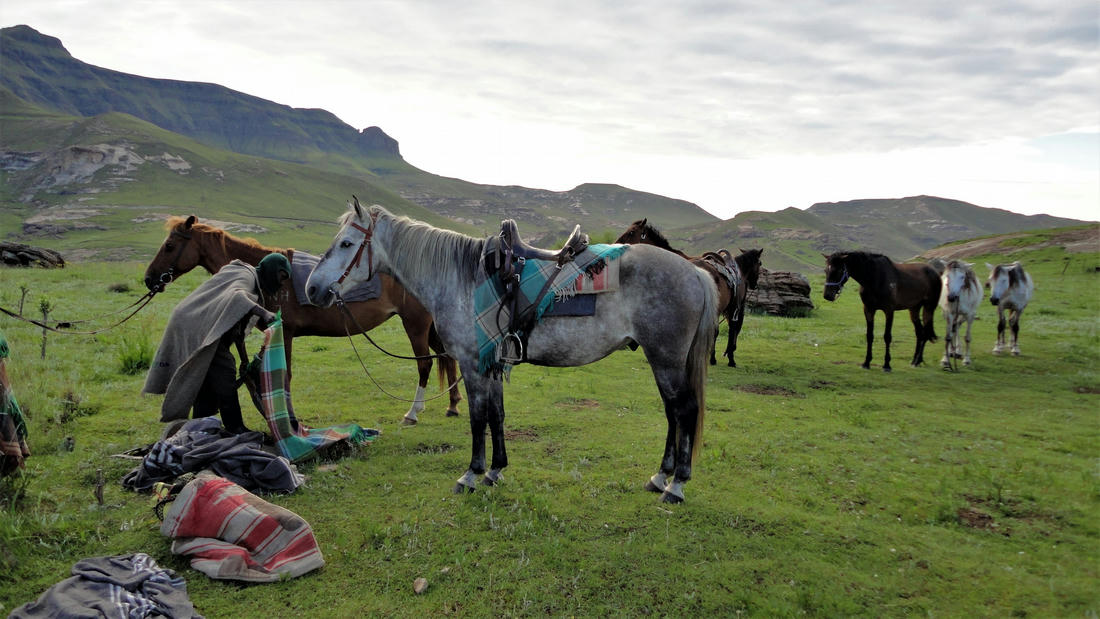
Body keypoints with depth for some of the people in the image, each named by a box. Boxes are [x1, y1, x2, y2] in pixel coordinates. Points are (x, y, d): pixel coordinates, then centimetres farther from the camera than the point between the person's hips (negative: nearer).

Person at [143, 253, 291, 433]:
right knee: (224, 372, -13)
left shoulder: (256, 287, 20)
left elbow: (237, 327, 25)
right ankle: (235, 429, -10)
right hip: (196, 326, -11)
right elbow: (235, 296, -36)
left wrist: (245, 361, 23)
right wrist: (264, 313, -48)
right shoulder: (246, 276, -11)